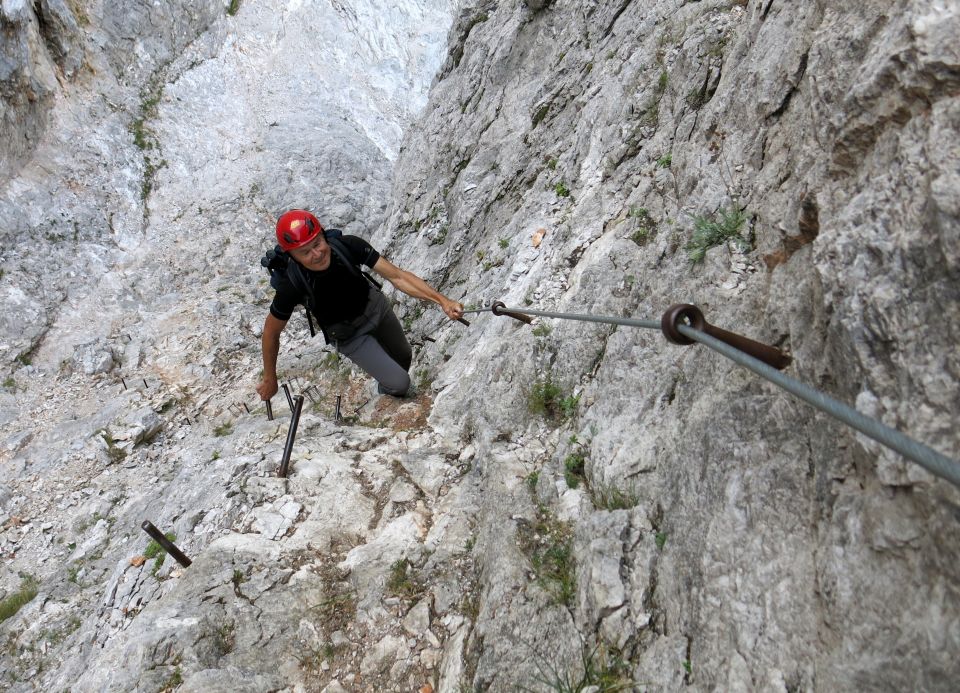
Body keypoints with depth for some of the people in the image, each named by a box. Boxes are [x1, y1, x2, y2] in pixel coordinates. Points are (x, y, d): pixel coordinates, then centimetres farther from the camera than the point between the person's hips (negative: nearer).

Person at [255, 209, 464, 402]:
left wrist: (442, 300, -38)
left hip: (375, 304, 3)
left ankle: (391, 389, 58)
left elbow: (397, 276, -29)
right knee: (399, 383, -6)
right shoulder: (292, 286, -35)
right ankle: (386, 395, 32)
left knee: (404, 357, 24)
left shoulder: (347, 245, -32)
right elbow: (271, 331, -19)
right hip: (348, 334, -3)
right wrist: (270, 379, -8)